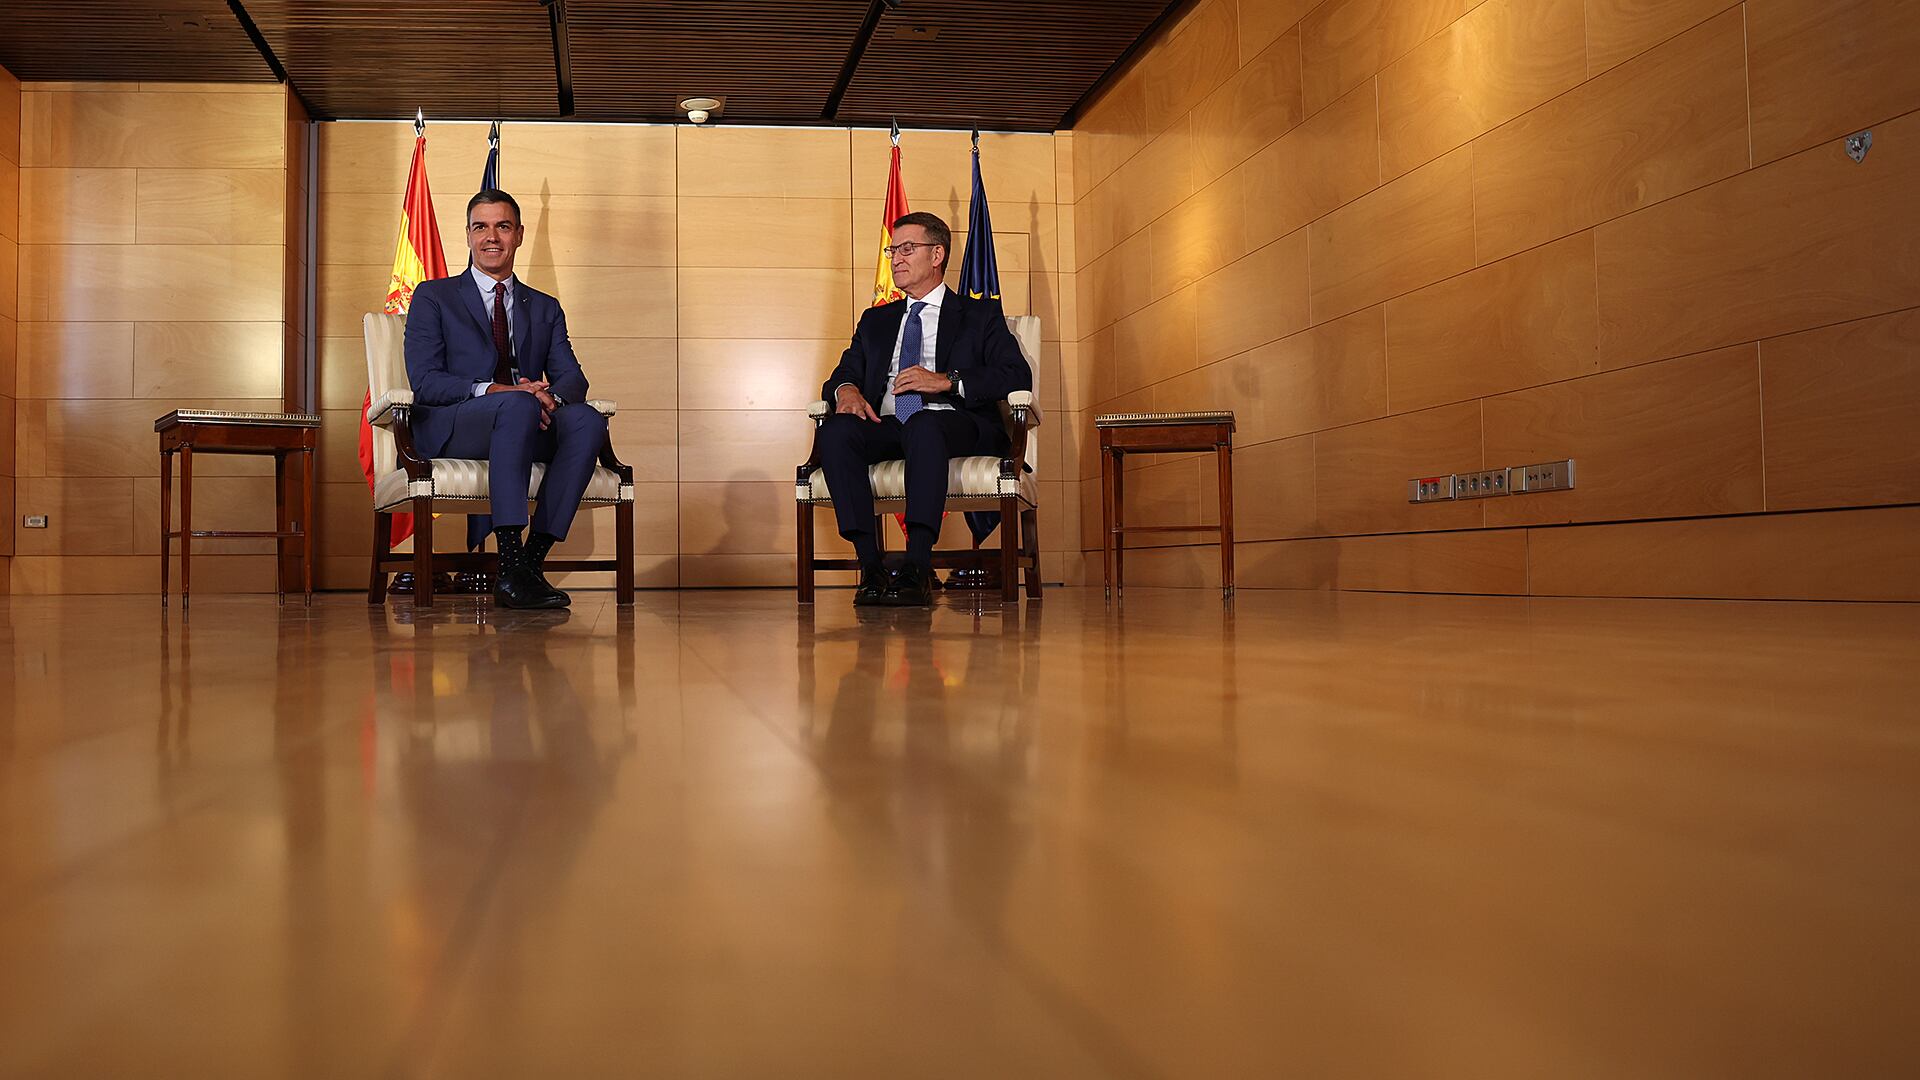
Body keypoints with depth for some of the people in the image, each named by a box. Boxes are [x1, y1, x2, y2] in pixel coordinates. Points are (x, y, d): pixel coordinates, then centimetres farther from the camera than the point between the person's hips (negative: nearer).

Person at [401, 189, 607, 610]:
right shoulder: (433, 297, 12)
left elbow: (573, 377, 7)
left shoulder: (545, 309, 22)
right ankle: (510, 567, -44)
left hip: (529, 428, 4)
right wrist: (492, 391, -21)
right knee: (518, 405, -37)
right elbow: (424, 381, -3)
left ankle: (534, 558, -33)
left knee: (588, 420, -29)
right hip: (450, 429, -3)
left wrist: (551, 396, -20)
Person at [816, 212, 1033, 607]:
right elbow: (844, 374, 23)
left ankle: (917, 571, -46)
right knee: (835, 431, -30)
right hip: (885, 424, 4)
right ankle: (870, 567, -35)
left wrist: (946, 381, -11)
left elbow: (1018, 376, 3)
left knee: (922, 424, -40)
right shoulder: (876, 320, 31)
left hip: (956, 423, -4)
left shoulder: (979, 316, 18)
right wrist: (846, 390, -4)